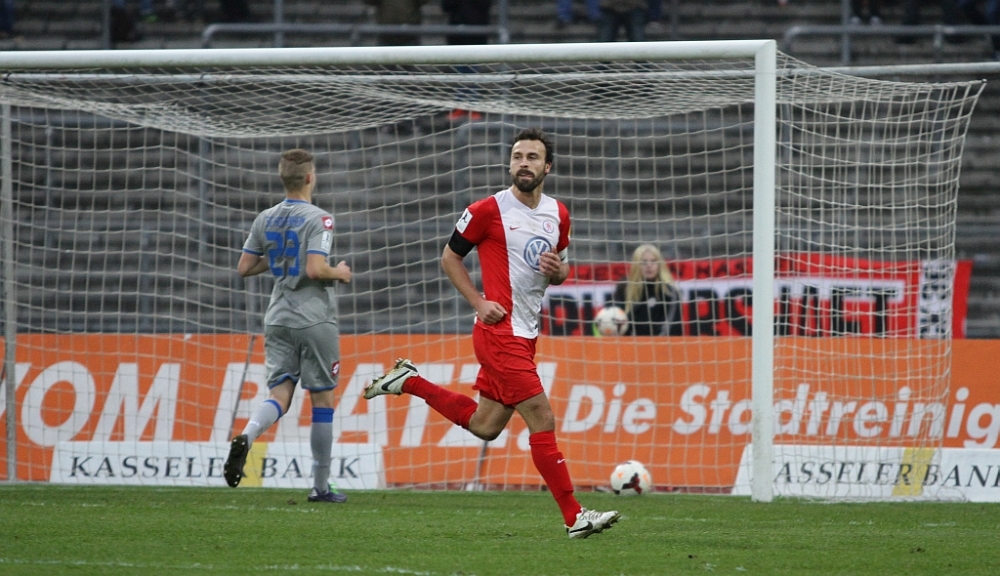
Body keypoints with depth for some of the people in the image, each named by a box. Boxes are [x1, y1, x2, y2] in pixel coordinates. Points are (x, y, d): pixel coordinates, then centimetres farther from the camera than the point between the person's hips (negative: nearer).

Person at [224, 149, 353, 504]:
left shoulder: (265, 220, 6)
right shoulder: (317, 219, -12)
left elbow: (244, 268, 9)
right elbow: (315, 269, -22)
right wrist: (339, 273, -2)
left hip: (278, 319, 5)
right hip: (314, 320, -5)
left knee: (280, 394, 2)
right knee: (322, 399, 5)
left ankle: (246, 436, -31)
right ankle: (321, 486, 10)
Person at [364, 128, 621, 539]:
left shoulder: (558, 214, 9)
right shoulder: (489, 210, -9)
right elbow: (450, 257, 1)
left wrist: (558, 271, -3)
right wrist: (479, 302, -10)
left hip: (525, 335, 8)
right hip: (501, 332, -8)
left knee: (484, 426, 16)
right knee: (542, 420, -12)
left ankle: (409, 382, 31)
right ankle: (573, 517, -11)